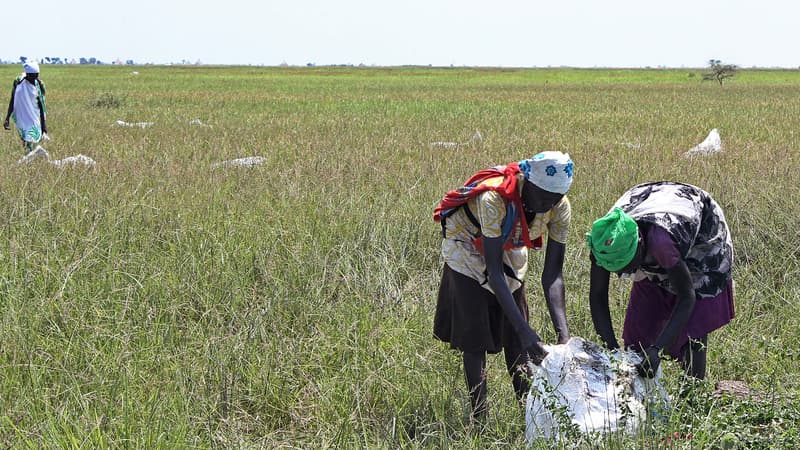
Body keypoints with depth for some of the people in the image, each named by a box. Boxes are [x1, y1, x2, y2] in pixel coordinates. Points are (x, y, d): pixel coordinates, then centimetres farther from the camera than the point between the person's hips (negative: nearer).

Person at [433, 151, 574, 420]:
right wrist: (525, 330, -43)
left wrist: (563, 334, -32)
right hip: (468, 249, -4)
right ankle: (478, 417, -2)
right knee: (475, 338, -8)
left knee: (515, 339, 2)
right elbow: (494, 272, -39)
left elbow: (552, 275, -22)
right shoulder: (494, 199, -40)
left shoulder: (559, 208, -24)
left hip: (510, 252, 5)